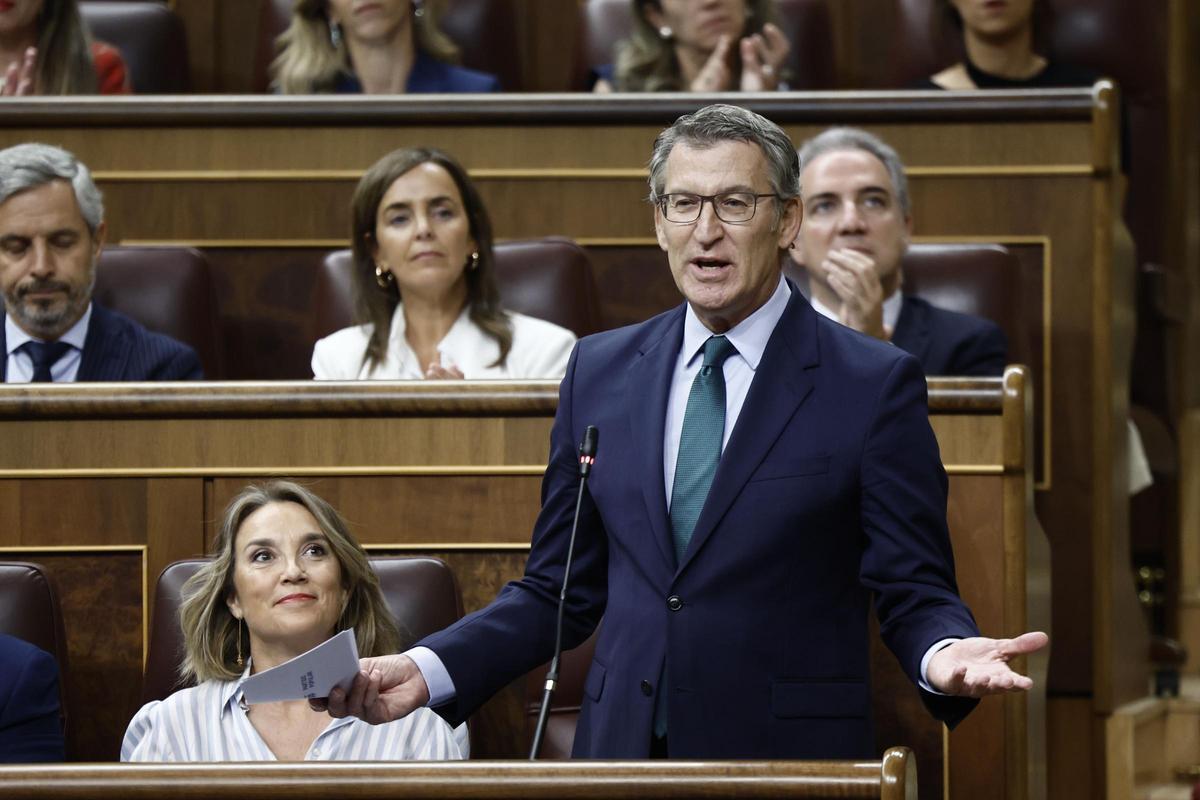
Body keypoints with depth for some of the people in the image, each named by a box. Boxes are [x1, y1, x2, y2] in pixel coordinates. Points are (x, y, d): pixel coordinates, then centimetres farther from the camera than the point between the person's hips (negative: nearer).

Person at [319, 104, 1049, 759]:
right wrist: (427, 671, -3)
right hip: (622, 747, 3)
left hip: (790, 763, -3)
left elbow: (915, 593, -4)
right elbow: (558, 591, 11)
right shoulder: (600, 372, 8)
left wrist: (944, 655, -26)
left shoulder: (873, 383, -4)